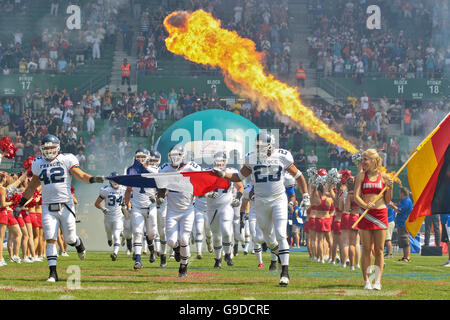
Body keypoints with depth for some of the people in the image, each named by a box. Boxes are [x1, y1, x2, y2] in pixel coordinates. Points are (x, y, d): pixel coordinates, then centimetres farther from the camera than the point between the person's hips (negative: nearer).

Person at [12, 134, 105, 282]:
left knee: (70, 239, 4)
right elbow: (32, 187, 20)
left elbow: (80, 175, -12)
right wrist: (20, 205, 22)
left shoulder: (66, 159, -1)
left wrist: (93, 179, -33)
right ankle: (53, 273, -5)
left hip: (65, 205, -2)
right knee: (50, 240, -7)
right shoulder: (38, 163, 10)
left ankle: (79, 245, 41)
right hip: (48, 207, 2)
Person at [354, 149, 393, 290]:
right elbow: (356, 196, -4)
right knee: (366, 249, 1)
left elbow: (387, 201, 8)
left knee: (379, 249, 0)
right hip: (366, 214, 0)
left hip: (380, 214, 0)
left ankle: (377, 281, 5)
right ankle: (366, 281, 5)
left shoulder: (384, 177, 5)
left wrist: (390, 188, -9)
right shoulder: (361, 176, 4)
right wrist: (365, 205, -23)